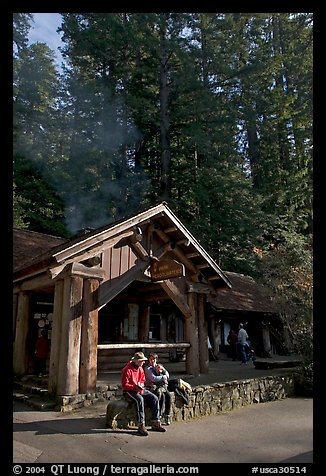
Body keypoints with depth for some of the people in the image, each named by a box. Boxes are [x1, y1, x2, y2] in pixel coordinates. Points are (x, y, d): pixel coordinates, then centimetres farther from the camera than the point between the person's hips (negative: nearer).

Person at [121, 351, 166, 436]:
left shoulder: (140, 369, 7)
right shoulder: (127, 370, -17)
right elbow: (124, 385, -16)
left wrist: (141, 385, -6)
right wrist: (135, 387, -26)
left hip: (140, 390, 7)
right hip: (129, 391, -7)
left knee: (154, 398, -12)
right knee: (140, 399, -37)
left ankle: (156, 423, -6)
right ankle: (141, 426, -33)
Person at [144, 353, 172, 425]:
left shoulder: (160, 366, 16)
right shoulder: (147, 368, 0)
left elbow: (167, 375, 8)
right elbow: (153, 378, -13)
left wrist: (163, 370, -8)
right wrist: (163, 377, -4)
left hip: (162, 386, 4)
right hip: (153, 387, -4)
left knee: (168, 395, -23)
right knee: (162, 396, -29)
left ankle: (167, 415, -16)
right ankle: (159, 415, -20)